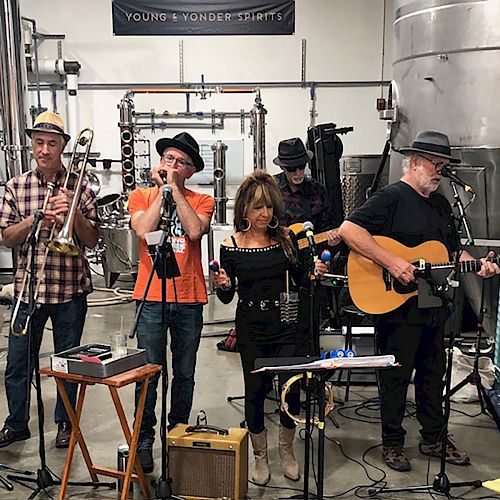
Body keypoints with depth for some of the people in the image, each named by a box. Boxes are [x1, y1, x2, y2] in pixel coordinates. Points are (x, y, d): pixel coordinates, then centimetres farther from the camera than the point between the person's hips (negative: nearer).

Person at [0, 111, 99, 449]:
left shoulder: (80, 187, 0)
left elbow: (92, 241, -1)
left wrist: (73, 212, -17)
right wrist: (36, 218, -15)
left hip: (71, 290, -1)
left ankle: (65, 421, 30)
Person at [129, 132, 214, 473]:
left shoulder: (202, 201, 6)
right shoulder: (141, 195, 7)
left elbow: (194, 230, -15)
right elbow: (144, 231, -11)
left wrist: (174, 187, -9)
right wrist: (161, 189, -6)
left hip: (189, 298, 1)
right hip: (151, 297, -1)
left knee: (185, 374, 11)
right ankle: (144, 440, 16)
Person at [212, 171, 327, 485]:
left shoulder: (285, 237, -1)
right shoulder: (232, 245, -5)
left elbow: (299, 280, 10)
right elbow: (227, 297, 0)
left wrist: (314, 272, -10)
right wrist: (222, 286, -21)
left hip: (286, 325, 1)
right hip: (251, 329, -1)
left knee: (292, 388, 0)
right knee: (255, 390, 5)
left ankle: (287, 450, 28)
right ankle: (261, 456, 28)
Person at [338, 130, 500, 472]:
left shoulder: (441, 204, 15)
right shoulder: (392, 197, -11)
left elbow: (453, 251, 23)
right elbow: (349, 229, -24)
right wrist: (391, 262, -28)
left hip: (434, 305, 8)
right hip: (396, 304, -8)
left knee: (434, 373, 17)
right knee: (396, 376, 4)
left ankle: (434, 438, 32)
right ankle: (393, 443, 20)